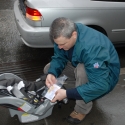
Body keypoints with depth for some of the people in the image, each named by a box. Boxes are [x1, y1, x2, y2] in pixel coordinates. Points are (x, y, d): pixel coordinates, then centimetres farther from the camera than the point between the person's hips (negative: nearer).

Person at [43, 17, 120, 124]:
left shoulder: (92, 47, -40)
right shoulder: (64, 35, -18)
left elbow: (100, 85, -40)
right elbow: (59, 58, -8)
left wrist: (67, 94, -39)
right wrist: (52, 73, -29)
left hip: (105, 77, -6)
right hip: (82, 66, 7)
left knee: (82, 70, -39)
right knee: (48, 69, 0)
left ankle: (83, 109, -14)